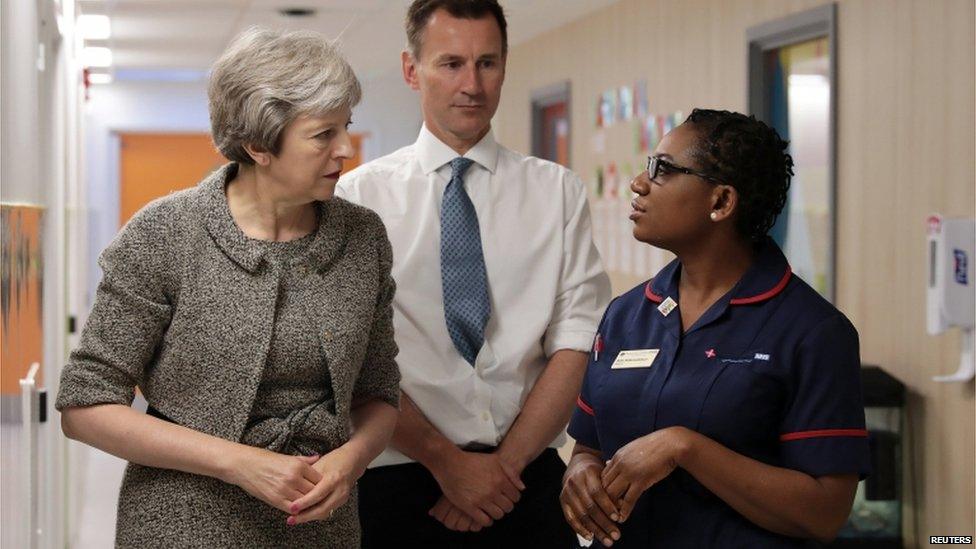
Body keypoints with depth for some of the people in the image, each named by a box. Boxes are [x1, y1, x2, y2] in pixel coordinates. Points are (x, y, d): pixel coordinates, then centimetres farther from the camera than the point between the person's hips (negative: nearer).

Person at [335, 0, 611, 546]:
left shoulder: (559, 191, 5)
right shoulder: (359, 194, 0)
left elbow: (577, 343, -2)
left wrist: (508, 461, -11)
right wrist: (446, 461, -12)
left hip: (530, 481, 1)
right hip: (400, 480, -1)